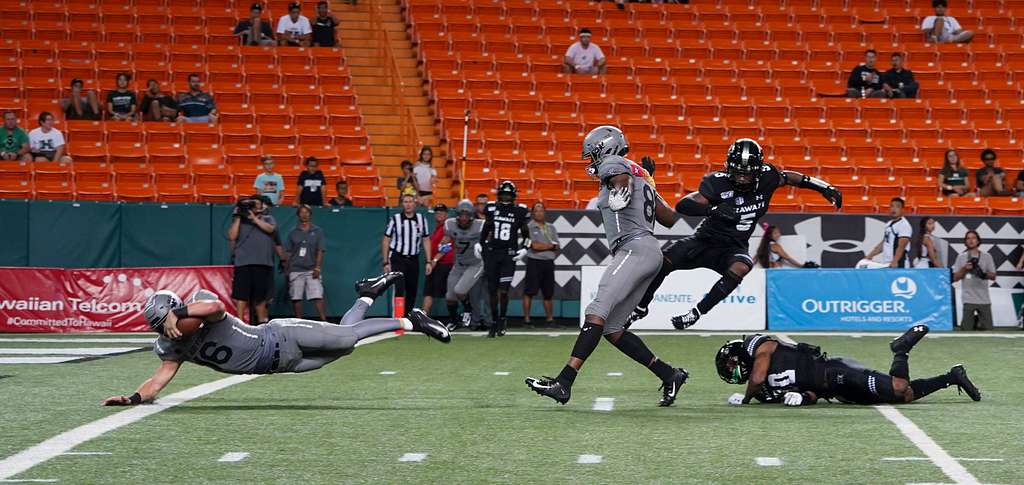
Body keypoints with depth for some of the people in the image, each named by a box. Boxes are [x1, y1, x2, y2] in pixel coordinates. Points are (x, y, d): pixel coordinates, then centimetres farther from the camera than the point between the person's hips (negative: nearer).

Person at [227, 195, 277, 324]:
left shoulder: (268, 219, 14)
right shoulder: (239, 220, 14)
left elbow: (270, 229, -7)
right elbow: (232, 237, 1)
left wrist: (254, 218, -8)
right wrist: (238, 217, -1)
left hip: (263, 263, 1)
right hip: (243, 262, -1)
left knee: (260, 295, 8)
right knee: (241, 295, -7)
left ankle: (262, 321, 16)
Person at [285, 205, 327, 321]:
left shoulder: (317, 231, 7)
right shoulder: (293, 233, 11)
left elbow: (320, 251, 3)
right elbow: (289, 253, 12)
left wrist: (317, 268, -7)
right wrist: (287, 270, 7)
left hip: (312, 270, -2)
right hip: (295, 270, 2)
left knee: (317, 296, -12)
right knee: (296, 297, 1)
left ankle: (324, 320, -15)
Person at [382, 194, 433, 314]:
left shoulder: (421, 219, 7)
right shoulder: (395, 219, -2)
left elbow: (426, 241, 11)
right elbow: (386, 241, 0)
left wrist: (429, 262, 6)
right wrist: (386, 263, -4)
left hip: (414, 259, 4)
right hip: (397, 259, -4)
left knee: (412, 292, 7)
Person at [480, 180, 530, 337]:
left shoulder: (519, 212, 0)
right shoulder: (492, 209, 4)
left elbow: (525, 233, 10)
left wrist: (524, 249, -2)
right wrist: (480, 243, 13)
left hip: (509, 255, -2)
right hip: (492, 253, 2)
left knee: (503, 289, -11)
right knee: (492, 290, 4)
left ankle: (503, 318, 10)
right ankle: (495, 321, 16)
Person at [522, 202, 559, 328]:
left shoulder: (551, 228, 15)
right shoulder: (529, 227, -3)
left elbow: (557, 247, 7)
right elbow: (534, 246, -13)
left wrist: (542, 246, -10)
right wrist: (550, 245, -2)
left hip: (549, 263, 5)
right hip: (534, 262, -5)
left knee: (548, 293, 10)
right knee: (529, 292, -5)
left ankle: (549, 318, 18)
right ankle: (526, 319, -1)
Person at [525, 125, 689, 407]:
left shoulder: (611, 165, 3)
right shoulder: (640, 174, 28)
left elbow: (621, 176, -20)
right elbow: (670, 219, 32)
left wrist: (620, 189, -34)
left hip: (635, 248, -10)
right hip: (650, 252, 10)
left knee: (596, 314, -18)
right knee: (612, 329, 8)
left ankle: (563, 383, -27)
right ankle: (669, 375, 9)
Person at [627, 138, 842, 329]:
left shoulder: (766, 178, -11)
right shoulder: (717, 182, -21)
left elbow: (788, 176, 12)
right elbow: (683, 205, -31)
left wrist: (825, 187, 10)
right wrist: (712, 209, -47)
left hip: (733, 248, 1)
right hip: (705, 240, -1)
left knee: (740, 268, -33)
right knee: (663, 261, -17)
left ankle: (697, 312, -23)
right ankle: (640, 308, 8)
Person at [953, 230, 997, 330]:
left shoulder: (987, 256, 7)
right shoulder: (961, 257, 7)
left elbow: (993, 276, 6)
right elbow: (955, 278, 5)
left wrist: (984, 274, -14)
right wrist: (965, 268, -11)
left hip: (984, 299, 1)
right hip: (969, 299, -1)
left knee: (987, 328, -2)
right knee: (967, 328, -8)